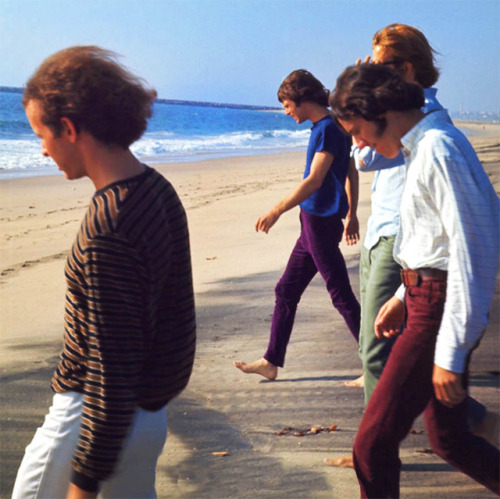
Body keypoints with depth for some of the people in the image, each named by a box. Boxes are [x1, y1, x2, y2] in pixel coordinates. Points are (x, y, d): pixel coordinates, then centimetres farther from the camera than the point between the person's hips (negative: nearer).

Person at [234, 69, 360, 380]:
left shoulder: (328, 128, -16)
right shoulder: (323, 127, 13)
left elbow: (314, 180, -24)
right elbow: (351, 175, 20)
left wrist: (277, 211, -24)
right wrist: (350, 215, 26)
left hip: (322, 223, -10)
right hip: (314, 223, 10)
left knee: (342, 296, -3)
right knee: (286, 291, 14)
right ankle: (272, 361, 22)